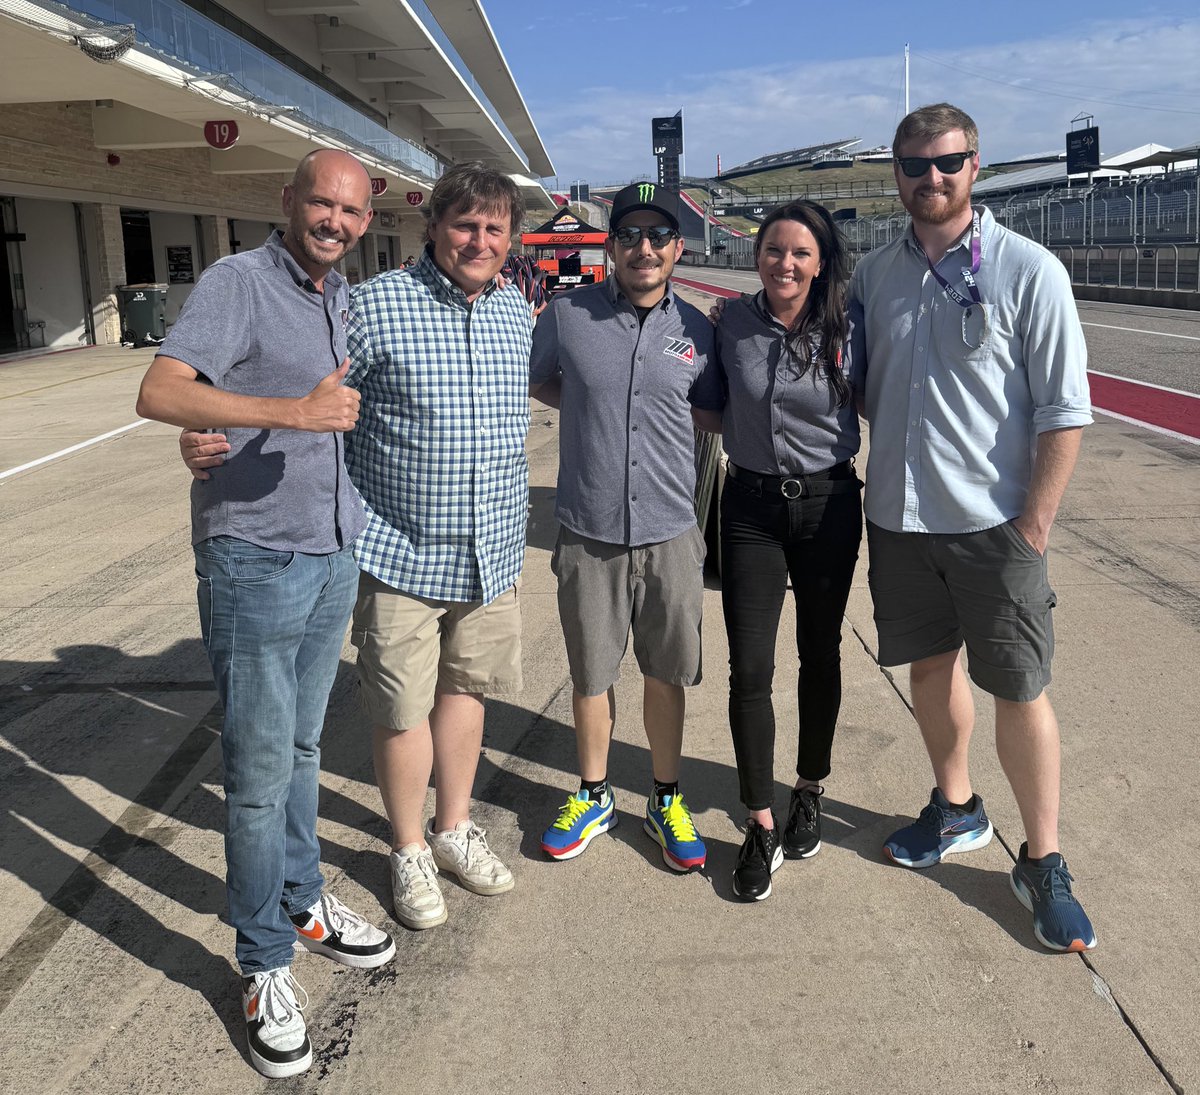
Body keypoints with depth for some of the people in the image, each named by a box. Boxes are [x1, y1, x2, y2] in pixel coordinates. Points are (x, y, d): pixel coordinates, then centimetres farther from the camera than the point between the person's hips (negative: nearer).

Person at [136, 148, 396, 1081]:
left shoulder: (344, 300, 13)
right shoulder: (238, 284, -10)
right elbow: (159, 393, -24)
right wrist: (293, 411, -33)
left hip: (335, 557, 7)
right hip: (255, 562, -7)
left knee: (302, 748, 19)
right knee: (261, 772, 1)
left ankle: (303, 902, 36)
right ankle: (265, 965, 17)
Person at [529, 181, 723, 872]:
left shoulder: (696, 329, 1)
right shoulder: (567, 315, -2)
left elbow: (715, 415, 11)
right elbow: (539, 382, 14)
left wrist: (649, 406, -5)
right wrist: (596, 405, 1)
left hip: (671, 534, 1)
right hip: (589, 534, 0)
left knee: (666, 675, 12)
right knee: (591, 675, 12)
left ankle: (667, 802, 31)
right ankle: (594, 798, 33)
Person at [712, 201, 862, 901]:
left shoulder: (845, 330, -6)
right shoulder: (732, 323, -2)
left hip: (828, 507, 0)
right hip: (752, 507, 1)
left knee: (820, 656, 13)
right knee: (750, 670, -3)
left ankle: (811, 791, 34)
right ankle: (762, 827, 10)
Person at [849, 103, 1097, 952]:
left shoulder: (1028, 271, -7)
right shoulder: (874, 275, 6)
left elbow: (1065, 411, -8)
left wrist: (1035, 522, -12)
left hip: (994, 523, -4)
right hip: (898, 516, 5)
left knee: (1020, 690, 3)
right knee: (930, 664, 17)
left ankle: (1043, 864, 19)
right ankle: (957, 811, 38)